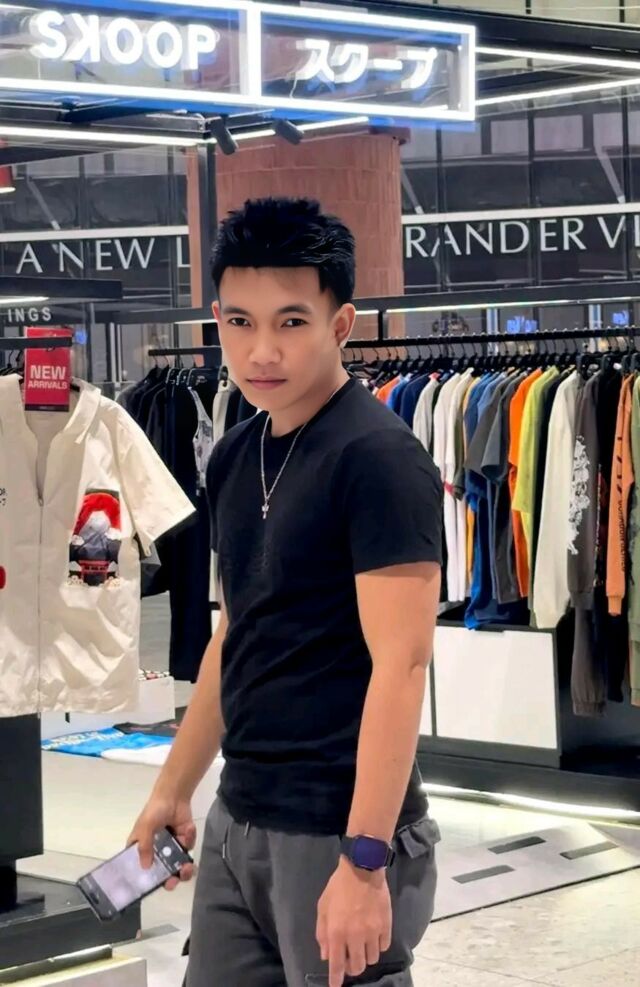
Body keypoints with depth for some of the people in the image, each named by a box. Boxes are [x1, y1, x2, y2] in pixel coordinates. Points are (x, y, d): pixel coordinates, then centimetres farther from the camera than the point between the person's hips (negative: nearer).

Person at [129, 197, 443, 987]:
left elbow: (401, 662, -20)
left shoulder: (378, 458, -15)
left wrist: (364, 859, -24)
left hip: (337, 828, -7)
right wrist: (173, 787, 21)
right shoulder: (233, 458, 9)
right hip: (239, 819, 7)